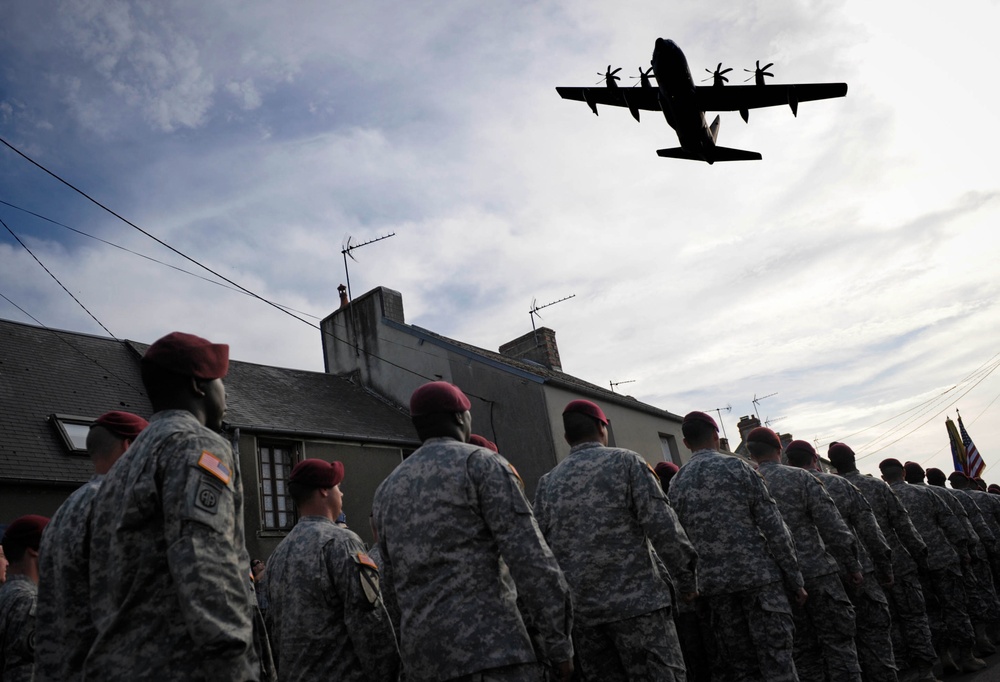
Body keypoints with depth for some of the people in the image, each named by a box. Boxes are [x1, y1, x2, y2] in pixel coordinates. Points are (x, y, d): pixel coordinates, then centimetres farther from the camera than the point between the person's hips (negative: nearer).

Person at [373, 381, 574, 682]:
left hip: (423, 657, 7)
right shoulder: (482, 463, -1)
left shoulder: (387, 490, 18)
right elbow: (530, 558, -10)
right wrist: (559, 645, -5)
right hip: (490, 649, -7)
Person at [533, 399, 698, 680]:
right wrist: (686, 578, 1)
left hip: (580, 610, 4)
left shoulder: (547, 483, 9)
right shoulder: (625, 461, -1)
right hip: (636, 599, -4)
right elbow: (662, 526, -8)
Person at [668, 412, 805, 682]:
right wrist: (795, 580, 0)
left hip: (713, 582, 4)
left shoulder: (676, 483, 8)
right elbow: (774, 528, -5)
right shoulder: (738, 468, -3)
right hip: (756, 574, -4)